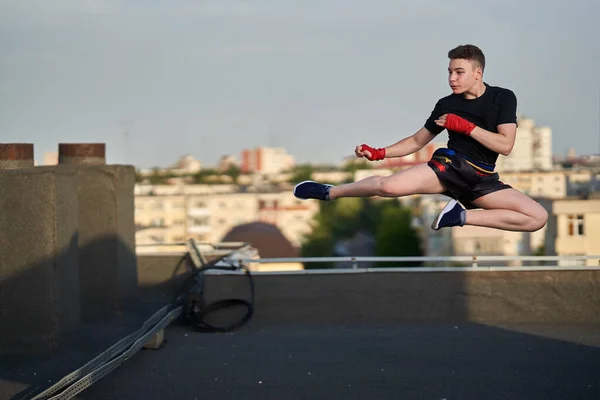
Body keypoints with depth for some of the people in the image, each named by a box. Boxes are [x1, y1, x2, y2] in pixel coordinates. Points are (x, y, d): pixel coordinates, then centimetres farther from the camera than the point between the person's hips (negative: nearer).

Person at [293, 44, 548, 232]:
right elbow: (416, 141, 14)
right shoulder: (446, 104, 6)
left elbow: (505, 145, -10)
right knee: (389, 186, -28)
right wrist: (378, 153, 1)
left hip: (482, 179, 0)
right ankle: (329, 192, -2)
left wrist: (466, 126, -14)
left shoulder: (503, 98, 0)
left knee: (538, 217, -22)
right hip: (449, 165, 0)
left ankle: (462, 216, -16)